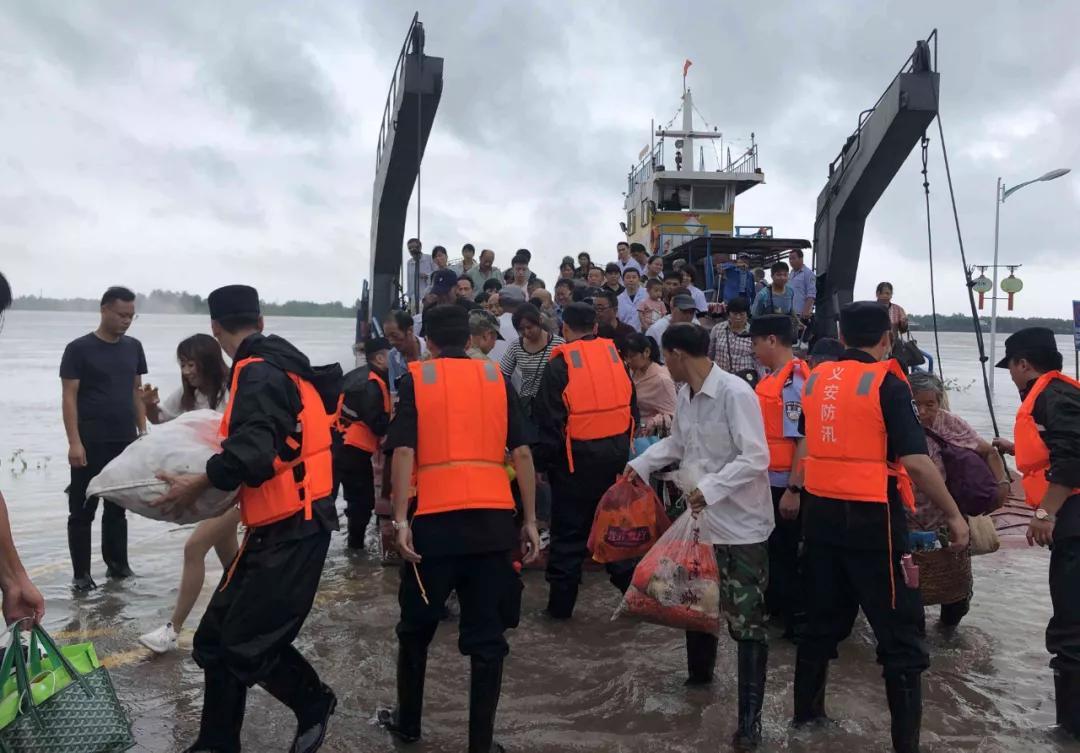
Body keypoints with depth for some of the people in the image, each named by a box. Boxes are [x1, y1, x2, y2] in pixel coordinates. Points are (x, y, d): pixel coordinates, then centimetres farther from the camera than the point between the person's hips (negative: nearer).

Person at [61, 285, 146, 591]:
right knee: (82, 510, 2)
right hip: (91, 444, -4)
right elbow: (69, 397, -7)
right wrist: (74, 441, -13)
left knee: (118, 506, 13)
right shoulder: (79, 348, -5)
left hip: (125, 442, 5)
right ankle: (81, 574, 10)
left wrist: (142, 431, 10)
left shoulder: (133, 347, 9)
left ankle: (117, 563, 24)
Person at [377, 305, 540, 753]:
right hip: (494, 517, 1)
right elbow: (521, 453, 4)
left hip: (436, 517, -1)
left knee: (417, 627, 19)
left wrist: (400, 520, -8)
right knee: (487, 635, 9)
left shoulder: (416, 379, 5)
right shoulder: (496, 377, 10)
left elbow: (403, 452, -7)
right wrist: (530, 521, 7)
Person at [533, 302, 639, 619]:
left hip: (577, 458, -4)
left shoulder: (560, 365, -10)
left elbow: (549, 421, -10)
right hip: (616, 454, 4)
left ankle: (561, 604, 14)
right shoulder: (616, 356, 5)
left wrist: (542, 461, -1)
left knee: (569, 532, 7)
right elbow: (632, 408, 11)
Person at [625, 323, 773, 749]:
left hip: (740, 524, -8)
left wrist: (709, 488, -30)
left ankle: (750, 718, 7)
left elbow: (755, 458, -24)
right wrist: (640, 466, 14)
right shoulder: (684, 396, 5)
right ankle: (699, 673, 45)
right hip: (699, 518, 8)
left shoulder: (735, 393, -21)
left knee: (746, 621, -2)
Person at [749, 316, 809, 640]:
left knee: (785, 552, 4)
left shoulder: (795, 381, -19)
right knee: (769, 547, 20)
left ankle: (797, 619, 19)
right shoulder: (770, 378, 8)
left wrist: (793, 490, -23)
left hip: (783, 485, -9)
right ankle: (773, 607, 37)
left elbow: (803, 440, -23)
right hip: (766, 480, 9)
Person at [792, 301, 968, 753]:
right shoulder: (888, 384, -11)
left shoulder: (816, 379, 7)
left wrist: (796, 489, 33)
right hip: (871, 517, -6)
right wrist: (954, 516, -7)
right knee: (899, 630, 5)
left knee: (823, 617, 20)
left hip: (821, 510, 6)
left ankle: (806, 711, 32)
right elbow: (915, 461, -17)